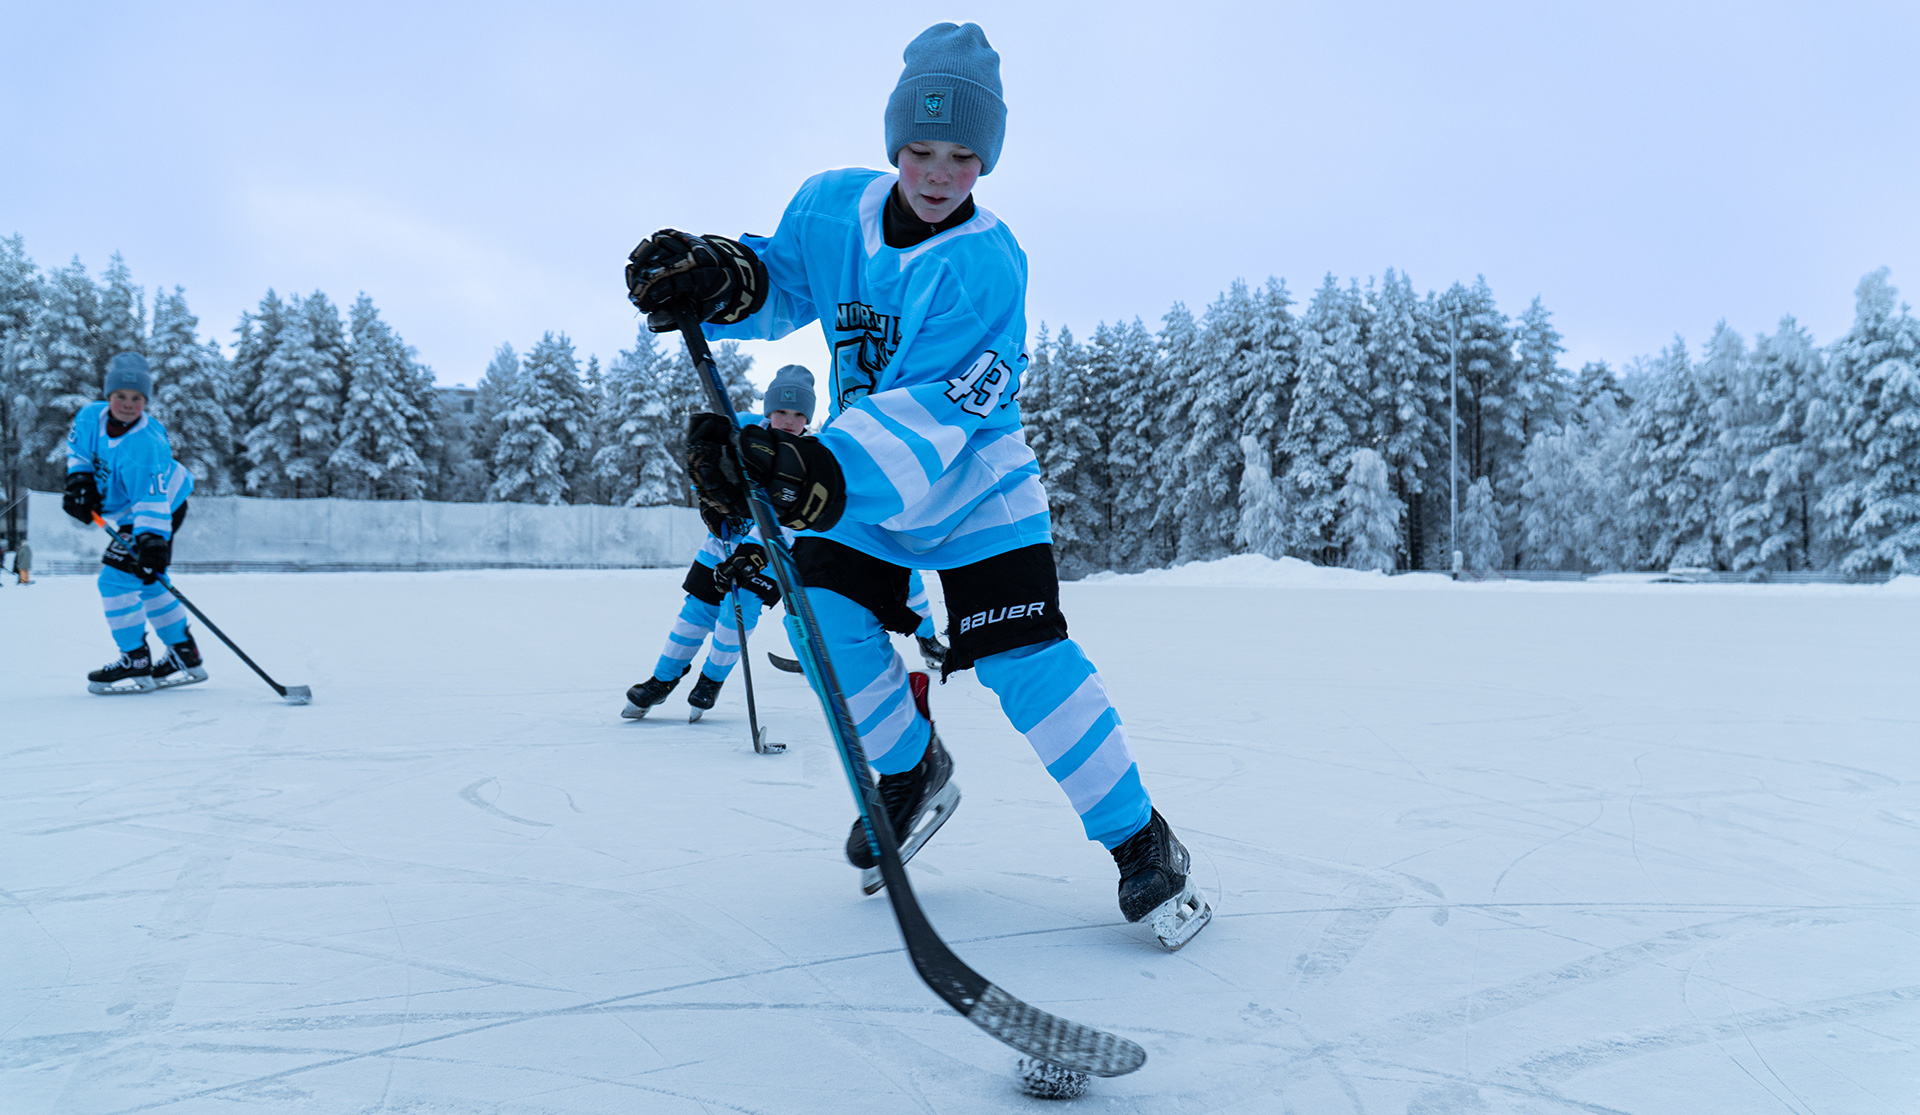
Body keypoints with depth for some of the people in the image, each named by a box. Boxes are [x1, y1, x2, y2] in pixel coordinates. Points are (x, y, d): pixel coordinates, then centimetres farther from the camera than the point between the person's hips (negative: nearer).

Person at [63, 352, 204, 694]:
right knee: (148, 585, 15)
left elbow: (151, 500, -38)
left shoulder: (146, 444, -32)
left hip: (162, 511, -9)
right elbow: (77, 447, 9)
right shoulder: (91, 416, -11)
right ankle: (185, 656, 25)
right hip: (129, 514, 9)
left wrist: (152, 541, -48)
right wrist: (80, 480, -7)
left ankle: (136, 663, -5)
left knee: (116, 577, -15)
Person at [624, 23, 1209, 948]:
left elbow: (930, 413, -34)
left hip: (974, 485, -5)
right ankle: (912, 773, 16)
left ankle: (1138, 840, 1)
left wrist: (824, 474, -49)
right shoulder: (831, 206, -8)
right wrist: (717, 280, -17)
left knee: (1023, 657, -15)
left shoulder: (987, 266, -24)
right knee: (827, 615, -12)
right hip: (853, 480, 5)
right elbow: (780, 285, 7)